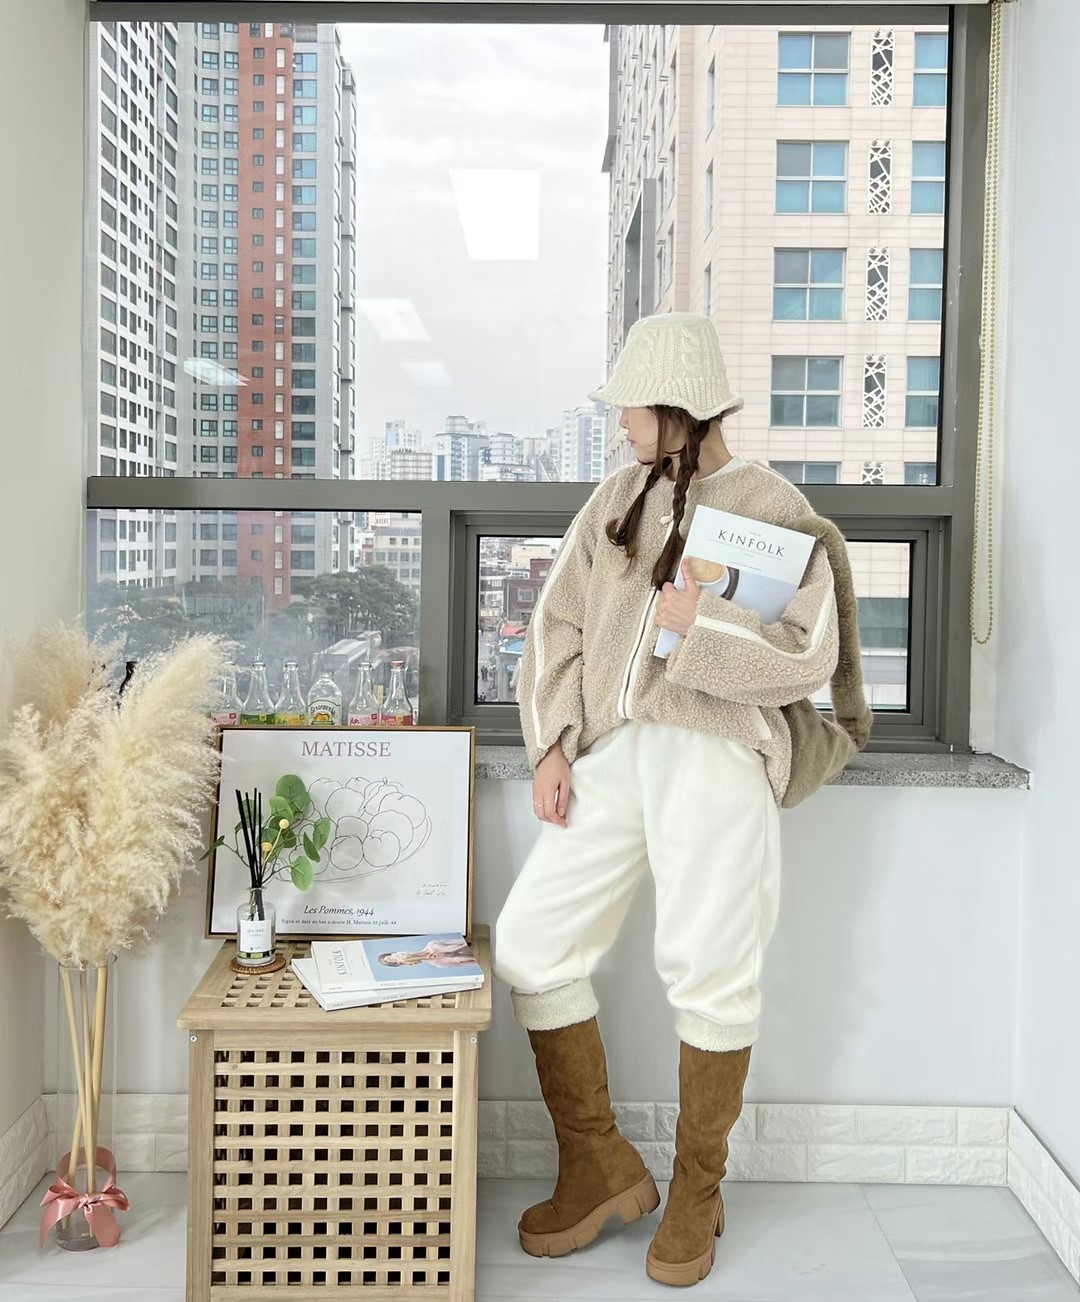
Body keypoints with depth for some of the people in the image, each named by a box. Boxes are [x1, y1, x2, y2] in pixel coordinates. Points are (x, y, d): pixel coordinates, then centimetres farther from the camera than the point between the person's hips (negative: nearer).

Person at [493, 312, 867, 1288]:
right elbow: (560, 623, 12)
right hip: (610, 755, 6)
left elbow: (809, 657, -5)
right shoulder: (619, 497, 15)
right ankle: (602, 1166, 20)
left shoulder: (773, 509, 0)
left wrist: (700, 623, -15)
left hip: (713, 757, -5)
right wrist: (552, 747, 3)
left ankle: (696, 1194, 25)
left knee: (710, 972, 2)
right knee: (529, 947, 3)